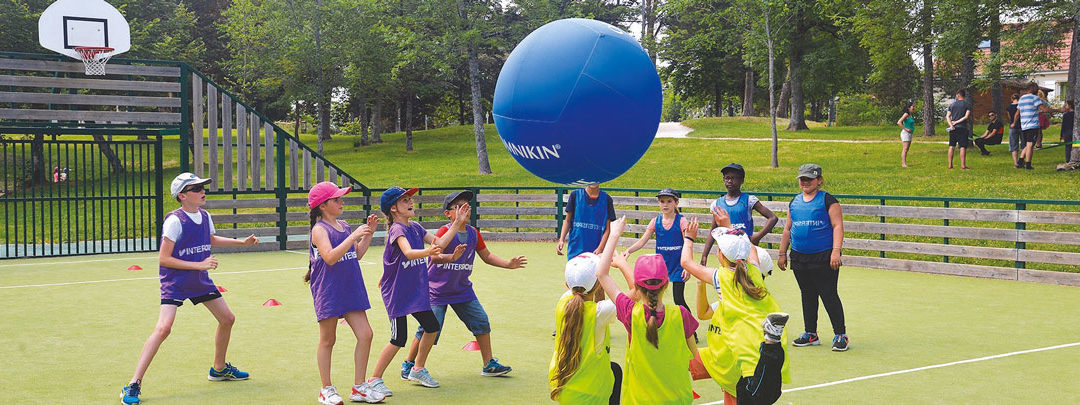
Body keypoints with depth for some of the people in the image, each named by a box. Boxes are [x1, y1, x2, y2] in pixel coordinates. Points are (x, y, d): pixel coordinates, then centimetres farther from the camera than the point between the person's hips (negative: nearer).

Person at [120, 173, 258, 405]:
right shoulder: (175, 221, -20)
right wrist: (199, 265, -23)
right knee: (164, 328, -22)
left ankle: (219, 369, 35)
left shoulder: (205, 216, 2)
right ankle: (134, 385, -16)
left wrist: (242, 242, 24)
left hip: (200, 280, 8)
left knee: (227, 319, 13)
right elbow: (163, 259, -20)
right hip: (175, 282, -8)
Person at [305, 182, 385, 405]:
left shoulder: (344, 226, 11)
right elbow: (330, 257, -25)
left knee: (365, 334, 1)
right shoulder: (319, 229, -11)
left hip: (351, 290, 7)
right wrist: (353, 236, -28)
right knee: (328, 340, 5)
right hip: (328, 292, -7)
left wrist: (369, 233, 7)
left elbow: (357, 254, 18)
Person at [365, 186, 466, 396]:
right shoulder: (396, 229, -18)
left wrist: (458, 223, -1)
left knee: (432, 327, 12)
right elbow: (408, 252, -37)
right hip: (396, 293, -8)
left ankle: (418, 370, 30)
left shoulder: (415, 227, 7)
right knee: (399, 339, -9)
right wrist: (427, 251, -56)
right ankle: (374, 379, 4)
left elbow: (439, 244, 5)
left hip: (416, 290, 8)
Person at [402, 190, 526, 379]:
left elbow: (486, 255, 15)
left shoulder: (473, 233, 3)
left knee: (481, 321, 2)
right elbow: (434, 256, -31)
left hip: (462, 289, 6)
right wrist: (452, 257, -50)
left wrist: (508, 264, 4)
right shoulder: (444, 232, -17)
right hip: (437, 290, -6)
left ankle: (489, 365, 16)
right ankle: (408, 364, 12)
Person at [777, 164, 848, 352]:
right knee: (808, 295, 12)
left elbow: (838, 226, -9)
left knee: (829, 295, -6)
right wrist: (782, 253, 19)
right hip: (799, 257, 6)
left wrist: (836, 251, -19)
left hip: (824, 258, -6)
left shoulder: (828, 200, -3)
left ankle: (840, 335, 3)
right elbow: (788, 229, 21)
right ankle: (811, 334, 22)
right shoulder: (794, 202, 15)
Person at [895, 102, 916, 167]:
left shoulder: (911, 115, 14)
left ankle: (903, 163, 13)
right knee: (905, 149, -13)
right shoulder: (906, 114, -13)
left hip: (910, 134, 9)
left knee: (907, 149, 9)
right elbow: (899, 122, -21)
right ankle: (904, 163, -16)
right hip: (905, 133, -9)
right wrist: (906, 129, -19)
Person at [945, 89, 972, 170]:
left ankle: (950, 165, 8)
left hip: (953, 129, 3)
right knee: (963, 147, -3)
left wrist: (951, 125, -9)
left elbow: (948, 116, 2)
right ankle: (963, 165, -6)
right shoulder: (967, 104, -1)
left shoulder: (952, 104, 9)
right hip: (962, 128, -3)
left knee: (951, 147, 8)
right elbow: (966, 116, -11)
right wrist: (957, 122, -7)